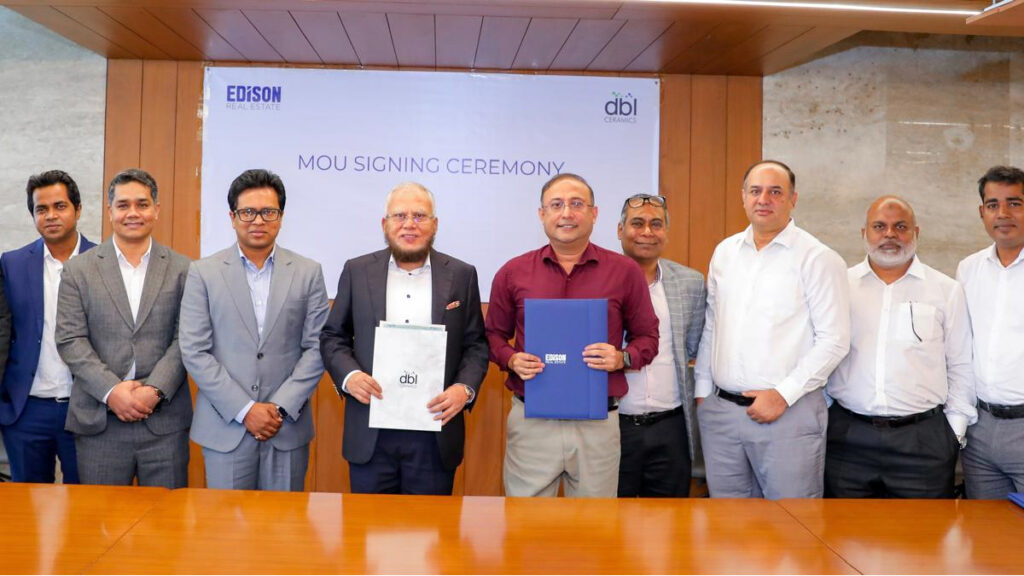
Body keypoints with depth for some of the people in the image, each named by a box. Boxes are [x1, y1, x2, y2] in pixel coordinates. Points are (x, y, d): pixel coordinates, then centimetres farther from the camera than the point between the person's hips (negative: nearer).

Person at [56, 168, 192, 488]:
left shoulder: (182, 269, 5)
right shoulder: (78, 270, 6)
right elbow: (70, 340, 0)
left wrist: (155, 390, -13)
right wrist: (112, 391, -12)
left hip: (165, 421, 0)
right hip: (99, 423, 0)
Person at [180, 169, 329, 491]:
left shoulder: (308, 273, 5)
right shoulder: (204, 273, 2)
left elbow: (316, 348, 2)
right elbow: (194, 352, -3)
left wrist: (281, 407, -8)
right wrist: (244, 410, -10)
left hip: (288, 428, 1)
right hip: (225, 428, -1)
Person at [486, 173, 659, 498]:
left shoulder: (625, 272, 3)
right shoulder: (513, 273, 5)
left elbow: (647, 337, 10)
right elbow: (494, 334, 14)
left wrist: (622, 358, -9)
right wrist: (511, 360, -6)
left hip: (598, 423, 0)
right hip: (531, 420, 0)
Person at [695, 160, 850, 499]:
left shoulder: (817, 258, -4)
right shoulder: (724, 253, 13)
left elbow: (834, 340, -9)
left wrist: (783, 394, -14)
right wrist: (702, 390, 12)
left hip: (790, 413, -5)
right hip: (720, 409, 5)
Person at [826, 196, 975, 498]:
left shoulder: (947, 291, 6)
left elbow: (961, 367, 9)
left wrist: (955, 431, 5)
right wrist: (820, 418, 5)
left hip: (923, 439, 0)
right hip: (847, 436, 1)